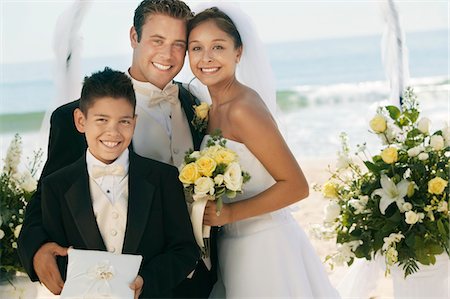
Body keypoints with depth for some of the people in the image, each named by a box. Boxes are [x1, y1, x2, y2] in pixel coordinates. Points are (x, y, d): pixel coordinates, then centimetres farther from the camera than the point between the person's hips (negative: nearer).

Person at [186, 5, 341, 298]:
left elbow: (296, 186, -19)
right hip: (234, 248, 8)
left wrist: (229, 214, -20)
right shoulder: (211, 111, 7)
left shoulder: (243, 108, -18)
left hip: (265, 248, -8)